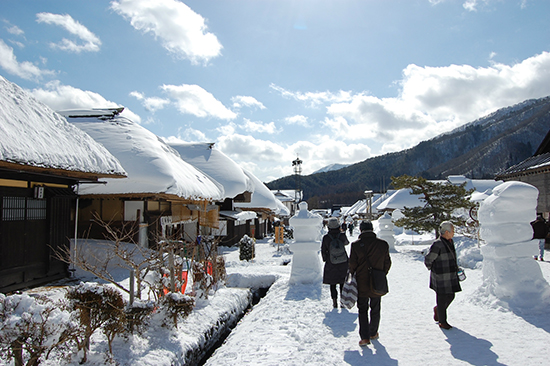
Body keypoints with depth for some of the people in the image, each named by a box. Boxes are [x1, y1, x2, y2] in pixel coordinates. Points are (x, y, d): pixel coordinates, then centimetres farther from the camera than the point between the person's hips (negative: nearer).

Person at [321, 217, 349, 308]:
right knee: (343, 283, 14)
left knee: (332, 284, 12)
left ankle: (335, 301, 12)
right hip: (343, 263, 1)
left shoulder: (326, 237, -15)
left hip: (331, 264, -1)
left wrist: (325, 260, 12)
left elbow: (323, 250, -5)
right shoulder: (342, 235, -12)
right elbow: (346, 243, 11)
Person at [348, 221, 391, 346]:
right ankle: (373, 333, 32)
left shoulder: (356, 245, -13)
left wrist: (353, 276, 10)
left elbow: (352, 264, -8)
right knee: (375, 309, 19)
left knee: (362, 310, 9)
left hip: (362, 284, -2)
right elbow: (387, 263, 1)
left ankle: (365, 337, 0)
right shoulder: (383, 244, -7)